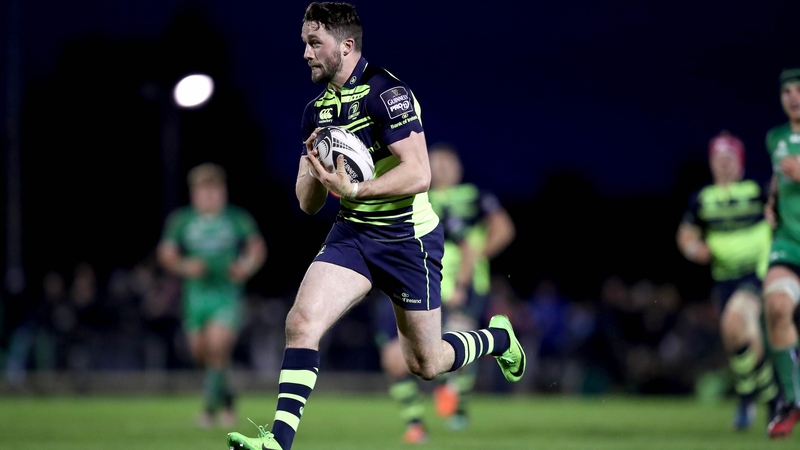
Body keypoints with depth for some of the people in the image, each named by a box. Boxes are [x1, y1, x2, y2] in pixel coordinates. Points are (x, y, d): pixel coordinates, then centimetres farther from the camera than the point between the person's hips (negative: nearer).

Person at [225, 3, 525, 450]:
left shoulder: (385, 91, -16)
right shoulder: (317, 110, 8)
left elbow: (419, 174, -25)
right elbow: (308, 203, 10)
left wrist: (353, 190, -33)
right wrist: (316, 170, -12)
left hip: (408, 239, -6)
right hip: (352, 233, 6)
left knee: (426, 365, 7)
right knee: (302, 321, -19)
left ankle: (498, 336, 38)